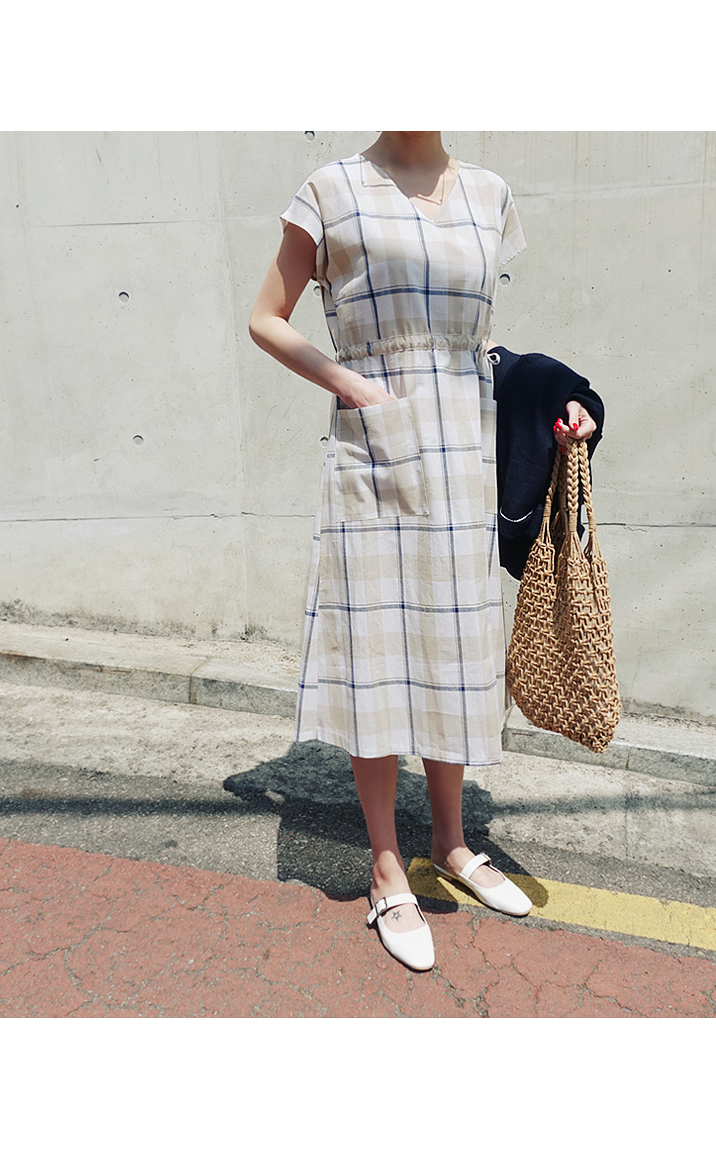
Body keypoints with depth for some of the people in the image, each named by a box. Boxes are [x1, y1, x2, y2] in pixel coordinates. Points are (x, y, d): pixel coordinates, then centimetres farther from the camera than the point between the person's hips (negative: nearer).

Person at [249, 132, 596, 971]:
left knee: (452, 651, 11)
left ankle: (451, 845, 31)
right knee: (376, 657, 1)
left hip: (465, 458, 4)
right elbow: (266, 320, 5)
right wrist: (351, 385, -9)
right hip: (373, 459, -4)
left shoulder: (488, 194, 15)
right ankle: (388, 876, 19)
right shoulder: (333, 190, 4)